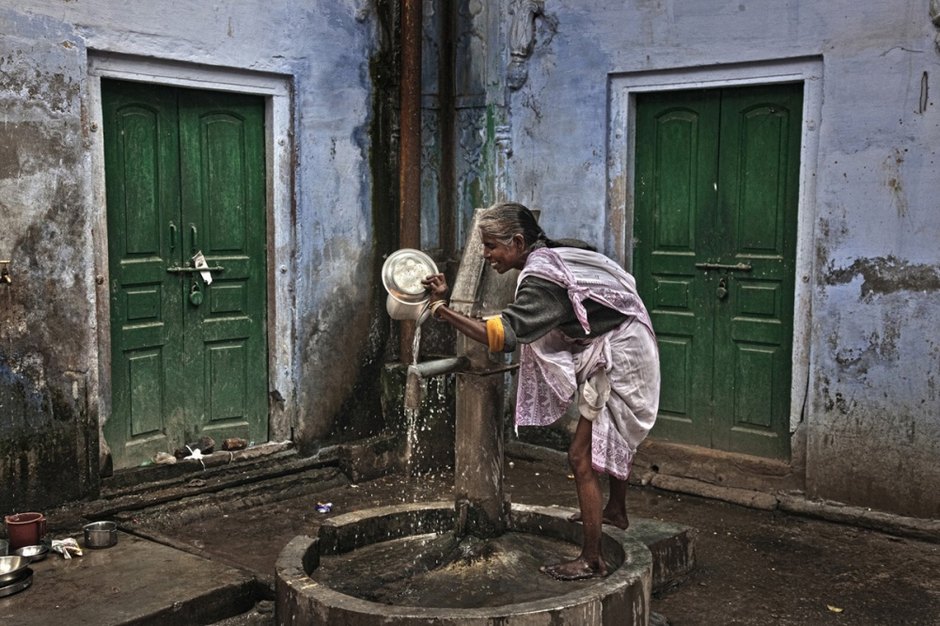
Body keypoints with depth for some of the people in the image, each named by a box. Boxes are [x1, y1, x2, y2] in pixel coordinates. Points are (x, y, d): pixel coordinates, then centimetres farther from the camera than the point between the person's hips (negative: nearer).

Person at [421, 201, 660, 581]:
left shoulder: (542, 278, -28)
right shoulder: (551, 257, 0)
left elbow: (500, 336, -37)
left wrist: (442, 308, -36)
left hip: (617, 357, -10)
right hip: (617, 352, 10)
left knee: (582, 457, -8)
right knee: (611, 438, 28)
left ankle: (592, 560, 0)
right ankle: (616, 511, 51)